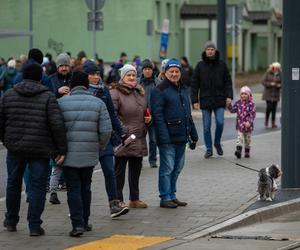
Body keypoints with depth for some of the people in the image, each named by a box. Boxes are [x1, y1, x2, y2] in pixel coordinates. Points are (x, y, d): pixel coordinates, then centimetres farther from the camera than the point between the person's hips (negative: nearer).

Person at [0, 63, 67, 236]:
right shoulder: (48, 97, -6)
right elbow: (57, 125, -14)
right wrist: (61, 149, -9)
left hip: (15, 148, 3)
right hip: (40, 150, -3)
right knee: (38, 186, 4)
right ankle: (34, 225, 1)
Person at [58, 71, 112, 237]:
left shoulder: (61, 102, -3)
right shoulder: (98, 103, 1)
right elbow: (106, 130, -3)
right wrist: (100, 147, 12)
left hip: (69, 154, -2)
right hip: (90, 154, 2)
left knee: (73, 189, 1)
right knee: (85, 188, 16)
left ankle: (78, 224, -9)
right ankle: (84, 222, 23)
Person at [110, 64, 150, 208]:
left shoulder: (140, 91, 15)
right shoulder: (116, 93, -11)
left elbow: (145, 110, 29)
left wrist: (148, 118, 8)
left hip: (139, 139, 8)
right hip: (123, 138, -8)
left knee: (136, 170, 15)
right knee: (119, 170, -2)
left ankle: (134, 199, 24)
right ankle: (118, 200, 3)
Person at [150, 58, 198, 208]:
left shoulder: (183, 90, 17)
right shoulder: (159, 91, -8)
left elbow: (188, 114, 23)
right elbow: (158, 116, -14)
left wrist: (193, 135, 19)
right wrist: (164, 138, -21)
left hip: (181, 138, 8)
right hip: (168, 138, -8)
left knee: (177, 168, 12)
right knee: (167, 168, -4)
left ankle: (172, 196, 20)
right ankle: (165, 198, 1)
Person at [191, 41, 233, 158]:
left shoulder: (222, 64, 5)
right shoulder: (200, 66, 3)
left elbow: (228, 81, 6)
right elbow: (194, 84, 2)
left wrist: (229, 96, -6)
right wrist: (194, 100, -4)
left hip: (219, 100, 0)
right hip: (205, 100, 0)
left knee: (220, 122, -8)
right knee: (206, 126, 3)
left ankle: (217, 143, 16)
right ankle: (209, 149, 13)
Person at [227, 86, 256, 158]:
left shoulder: (251, 104, -8)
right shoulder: (238, 103, 4)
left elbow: (252, 114, -14)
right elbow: (232, 110, 7)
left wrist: (249, 122, -26)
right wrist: (229, 104, -8)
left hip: (248, 125, -1)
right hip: (240, 125, 2)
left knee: (247, 139, 12)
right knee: (239, 138, -11)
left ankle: (247, 152, 25)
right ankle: (238, 150, -20)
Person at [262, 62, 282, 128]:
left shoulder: (280, 74, 2)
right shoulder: (268, 73, -2)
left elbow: (282, 83, 5)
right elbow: (263, 82, -4)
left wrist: (279, 85, -16)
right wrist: (270, 84, -18)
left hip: (276, 94, 2)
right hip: (268, 93, -2)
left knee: (274, 108, 1)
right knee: (269, 107, -11)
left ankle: (273, 123, 7)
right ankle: (266, 120, 11)